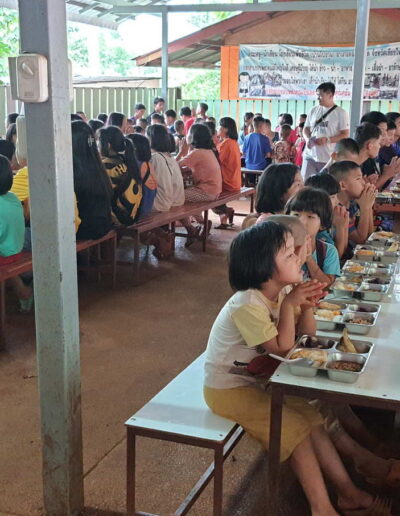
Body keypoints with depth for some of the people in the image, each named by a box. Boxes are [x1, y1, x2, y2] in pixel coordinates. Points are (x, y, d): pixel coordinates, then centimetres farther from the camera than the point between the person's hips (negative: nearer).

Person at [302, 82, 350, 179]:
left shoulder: (341, 113, -1)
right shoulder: (313, 111, 13)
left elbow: (345, 135, -5)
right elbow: (306, 129, 18)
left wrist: (327, 140, -18)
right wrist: (307, 139, -5)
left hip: (328, 158, -4)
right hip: (310, 155, 5)